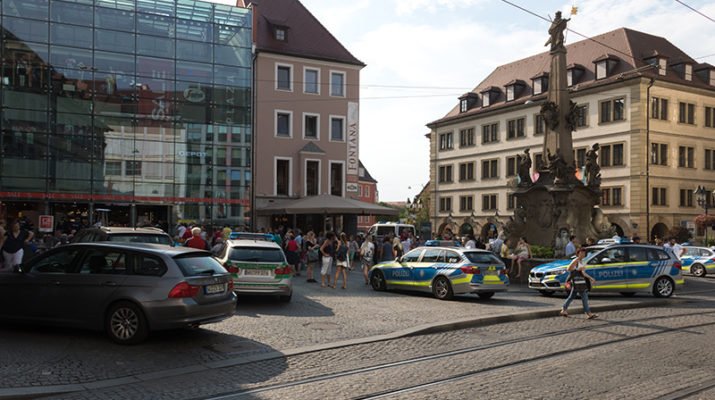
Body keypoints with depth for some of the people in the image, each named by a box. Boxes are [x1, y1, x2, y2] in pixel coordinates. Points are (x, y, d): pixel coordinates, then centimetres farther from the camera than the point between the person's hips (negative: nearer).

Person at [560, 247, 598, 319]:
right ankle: (589, 314, -4)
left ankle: (563, 310, 19)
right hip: (577, 282, -9)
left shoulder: (582, 262, 17)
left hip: (581, 281, 9)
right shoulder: (575, 261, -10)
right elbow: (568, 269, -17)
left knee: (571, 297, 13)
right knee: (584, 297, -8)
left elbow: (583, 273, 21)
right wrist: (578, 269, -19)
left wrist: (591, 278, 17)